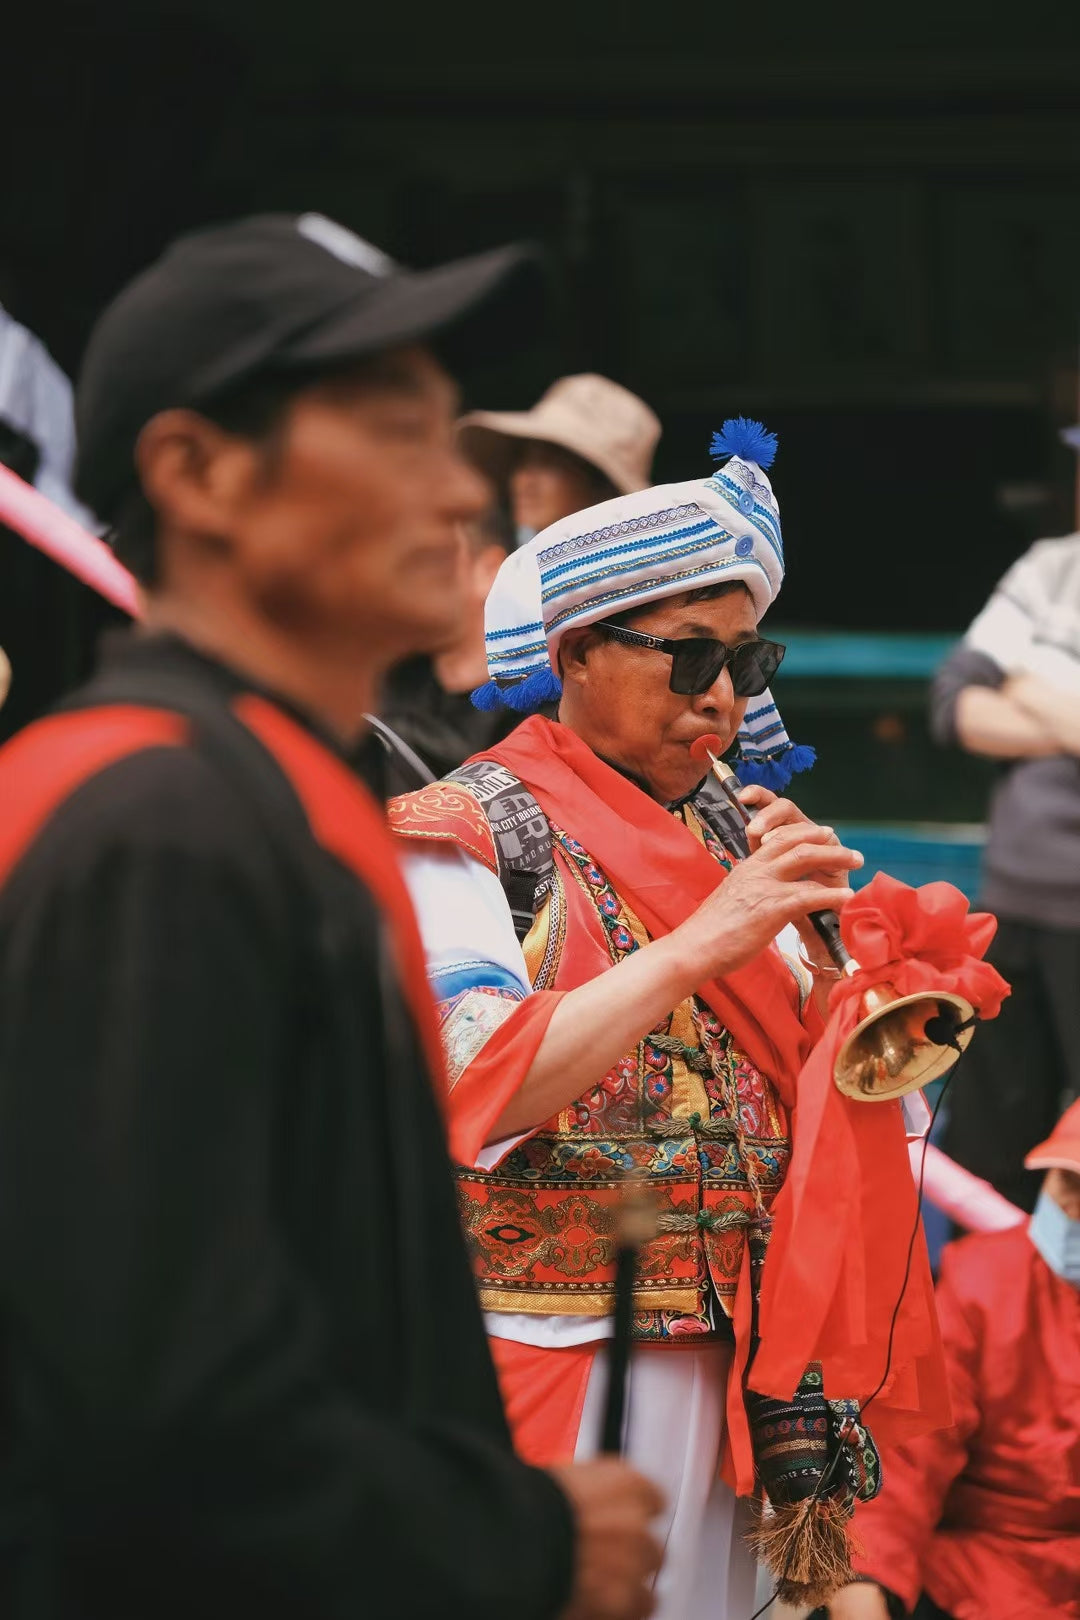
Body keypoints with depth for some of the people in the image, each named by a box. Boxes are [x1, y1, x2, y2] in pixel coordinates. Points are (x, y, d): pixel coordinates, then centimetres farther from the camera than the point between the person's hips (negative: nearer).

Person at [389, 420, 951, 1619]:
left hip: (717, 1370, 6)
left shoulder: (726, 834, 14)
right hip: (538, 1370, -6)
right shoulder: (473, 831, -5)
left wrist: (832, 934, -3)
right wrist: (698, 946, -21)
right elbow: (473, 1094, -20)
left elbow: (805, 1083, 14)